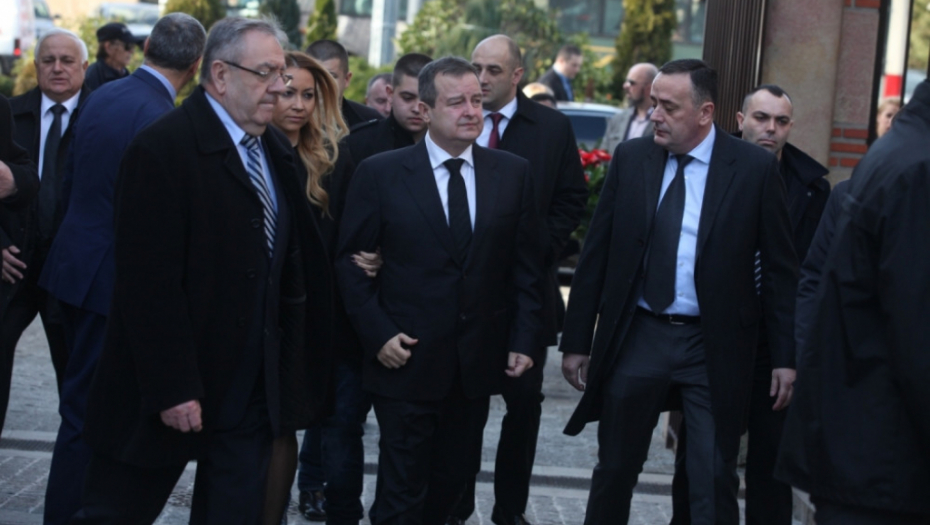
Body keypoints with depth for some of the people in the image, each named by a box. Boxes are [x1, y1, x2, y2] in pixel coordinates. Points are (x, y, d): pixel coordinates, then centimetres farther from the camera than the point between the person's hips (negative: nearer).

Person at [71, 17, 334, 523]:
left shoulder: (275, 149, 9)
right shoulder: (162, 148, -16)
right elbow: (151, 282, -19)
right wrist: (172, 388, -20)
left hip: (253, 388, 7)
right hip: (173, 389, -7)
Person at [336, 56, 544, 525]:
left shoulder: (513, 173, 3)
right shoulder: (379, 173, -4)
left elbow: (526, 265, 6)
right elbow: (350, 260, -1)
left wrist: (525, 340, 1)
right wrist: (377, 333, -9)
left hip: (477, 362, 3)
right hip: (406, 359, -3)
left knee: (450, 482, 14)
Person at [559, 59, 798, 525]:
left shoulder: (755, 168, -6)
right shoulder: (630, 158, 1)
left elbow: (779, 268, -2)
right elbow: (596, 254, 5)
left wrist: (785, 356, -5)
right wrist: (577, 341, 4)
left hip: (715, 348, -2)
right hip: (636, 336, 3)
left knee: (713, 485, 3)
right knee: (615, 469, 13)